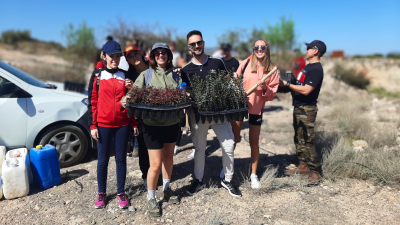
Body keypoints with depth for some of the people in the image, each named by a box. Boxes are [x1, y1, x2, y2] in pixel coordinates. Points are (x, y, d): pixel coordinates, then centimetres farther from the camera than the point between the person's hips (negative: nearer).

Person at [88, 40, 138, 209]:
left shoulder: (125, 76, 6)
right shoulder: (97, 75, 2)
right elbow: (92, 102, 1)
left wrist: (134, 124, 3)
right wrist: (93, 126, -4)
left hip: (123, 124, 1)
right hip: (103, 125, -1)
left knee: (121, 159, 9)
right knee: (103, 160, 8)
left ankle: (121, 193, 23)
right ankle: (101, 193, 25)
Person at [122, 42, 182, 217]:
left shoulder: (175, 76, 8)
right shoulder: (146, 75, -2)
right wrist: (126, 100, -29)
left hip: (172, 123, 4)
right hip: (153, 124, -4)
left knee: (168, 157, 19)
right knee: (155, 164, -3)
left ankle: (166, 189, 41)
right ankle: (151, 198, 19)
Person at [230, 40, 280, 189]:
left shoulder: (272, 70, -1)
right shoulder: (246, 63, -2)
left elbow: (272, 94, -2)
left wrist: (265, 88, -21)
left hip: (256, 109, 0)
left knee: (254, 142, 8)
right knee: (233, 139, 9)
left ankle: (254, 175, 22)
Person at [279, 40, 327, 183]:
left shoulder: (316, 69, -15)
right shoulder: (308, 67, 16)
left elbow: (305, 90, -23)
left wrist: (287, 84, -16)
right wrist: (288, 86, 5)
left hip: (307, 109, -10)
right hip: (299, 107, 10)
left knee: (307, 141, -7)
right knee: (299, 139, 14)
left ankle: (315, 171, 4)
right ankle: (303, 166, 24)